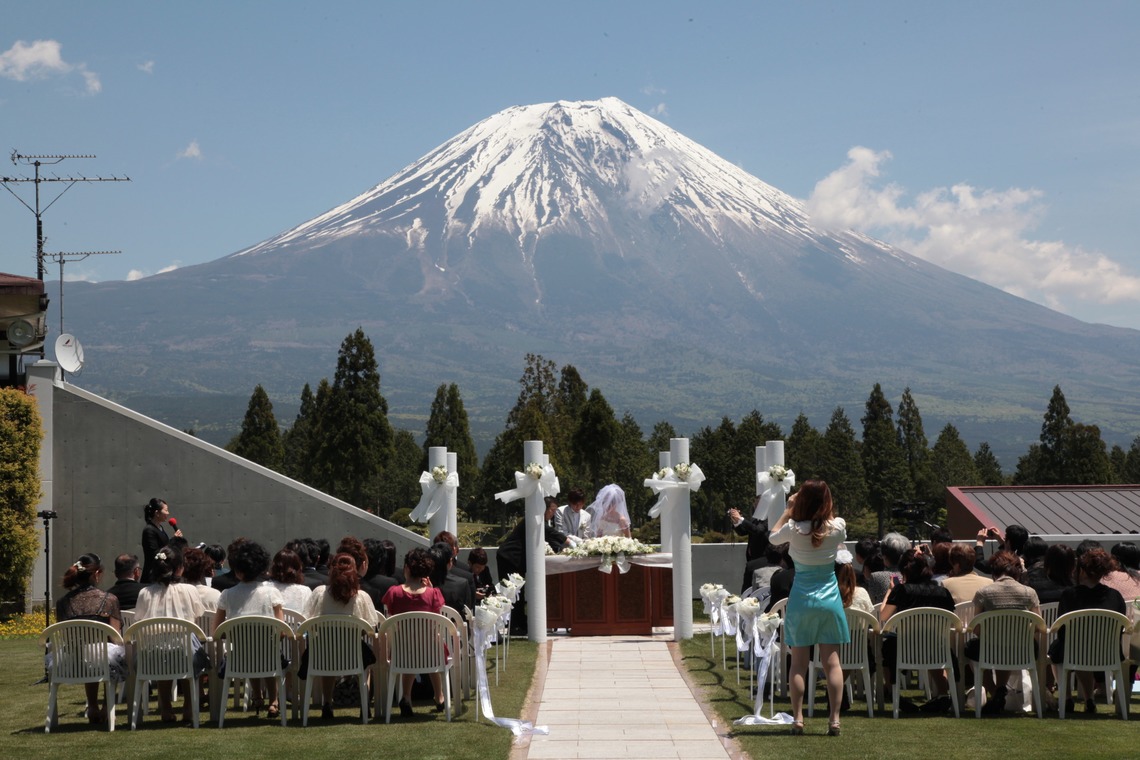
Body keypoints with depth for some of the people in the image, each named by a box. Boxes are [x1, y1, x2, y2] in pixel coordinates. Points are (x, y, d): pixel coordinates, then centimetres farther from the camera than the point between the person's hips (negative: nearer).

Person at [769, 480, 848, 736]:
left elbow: (773, 537, 8)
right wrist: (824, 506, 14)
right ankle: (834, 719, 0)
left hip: (802, 600, -1)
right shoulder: (837, 527, -9)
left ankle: (797, 719, 4)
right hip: (830, 599, 1)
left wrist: (789, 510, 12)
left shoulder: (794, 528, -13)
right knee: (832, 662, 3)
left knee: (798, 663, 5)